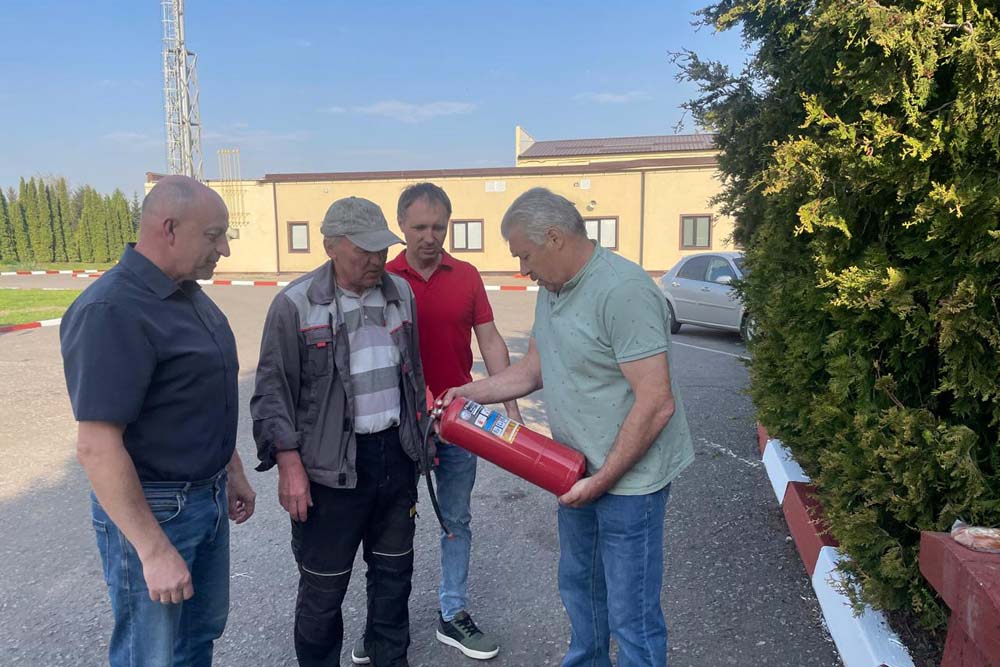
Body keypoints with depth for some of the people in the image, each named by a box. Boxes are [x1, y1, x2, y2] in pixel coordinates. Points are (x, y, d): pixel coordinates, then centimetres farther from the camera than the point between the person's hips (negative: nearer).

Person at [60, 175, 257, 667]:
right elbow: (97, 447, -26)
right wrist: (154, 550, -23)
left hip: (208, 497, 9)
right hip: (151, 511, -8)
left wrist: (233, 472, 18)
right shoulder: (112, 311, -24)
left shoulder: (188, 294, 5)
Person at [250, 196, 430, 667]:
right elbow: (273, 390, -10)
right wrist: (290, 466, -14)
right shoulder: (295, 305, -11)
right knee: (324, 583, 10)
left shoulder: (400, 292, 4)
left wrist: (421, 430, 17)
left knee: (394, 569, 20)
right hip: (331, 467, -5)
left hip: (395, 455, 5)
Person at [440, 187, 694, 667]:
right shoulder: (552, 289, 6)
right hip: (578, 471, 9)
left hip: (628, 476, -9)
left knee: (630, 613, 5)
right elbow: (533, 369, 15)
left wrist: (604, 479, -19)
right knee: (578, 587, 25)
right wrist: (473, 392, 3)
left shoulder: (623, 290, -23)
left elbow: (656, 403, -25)